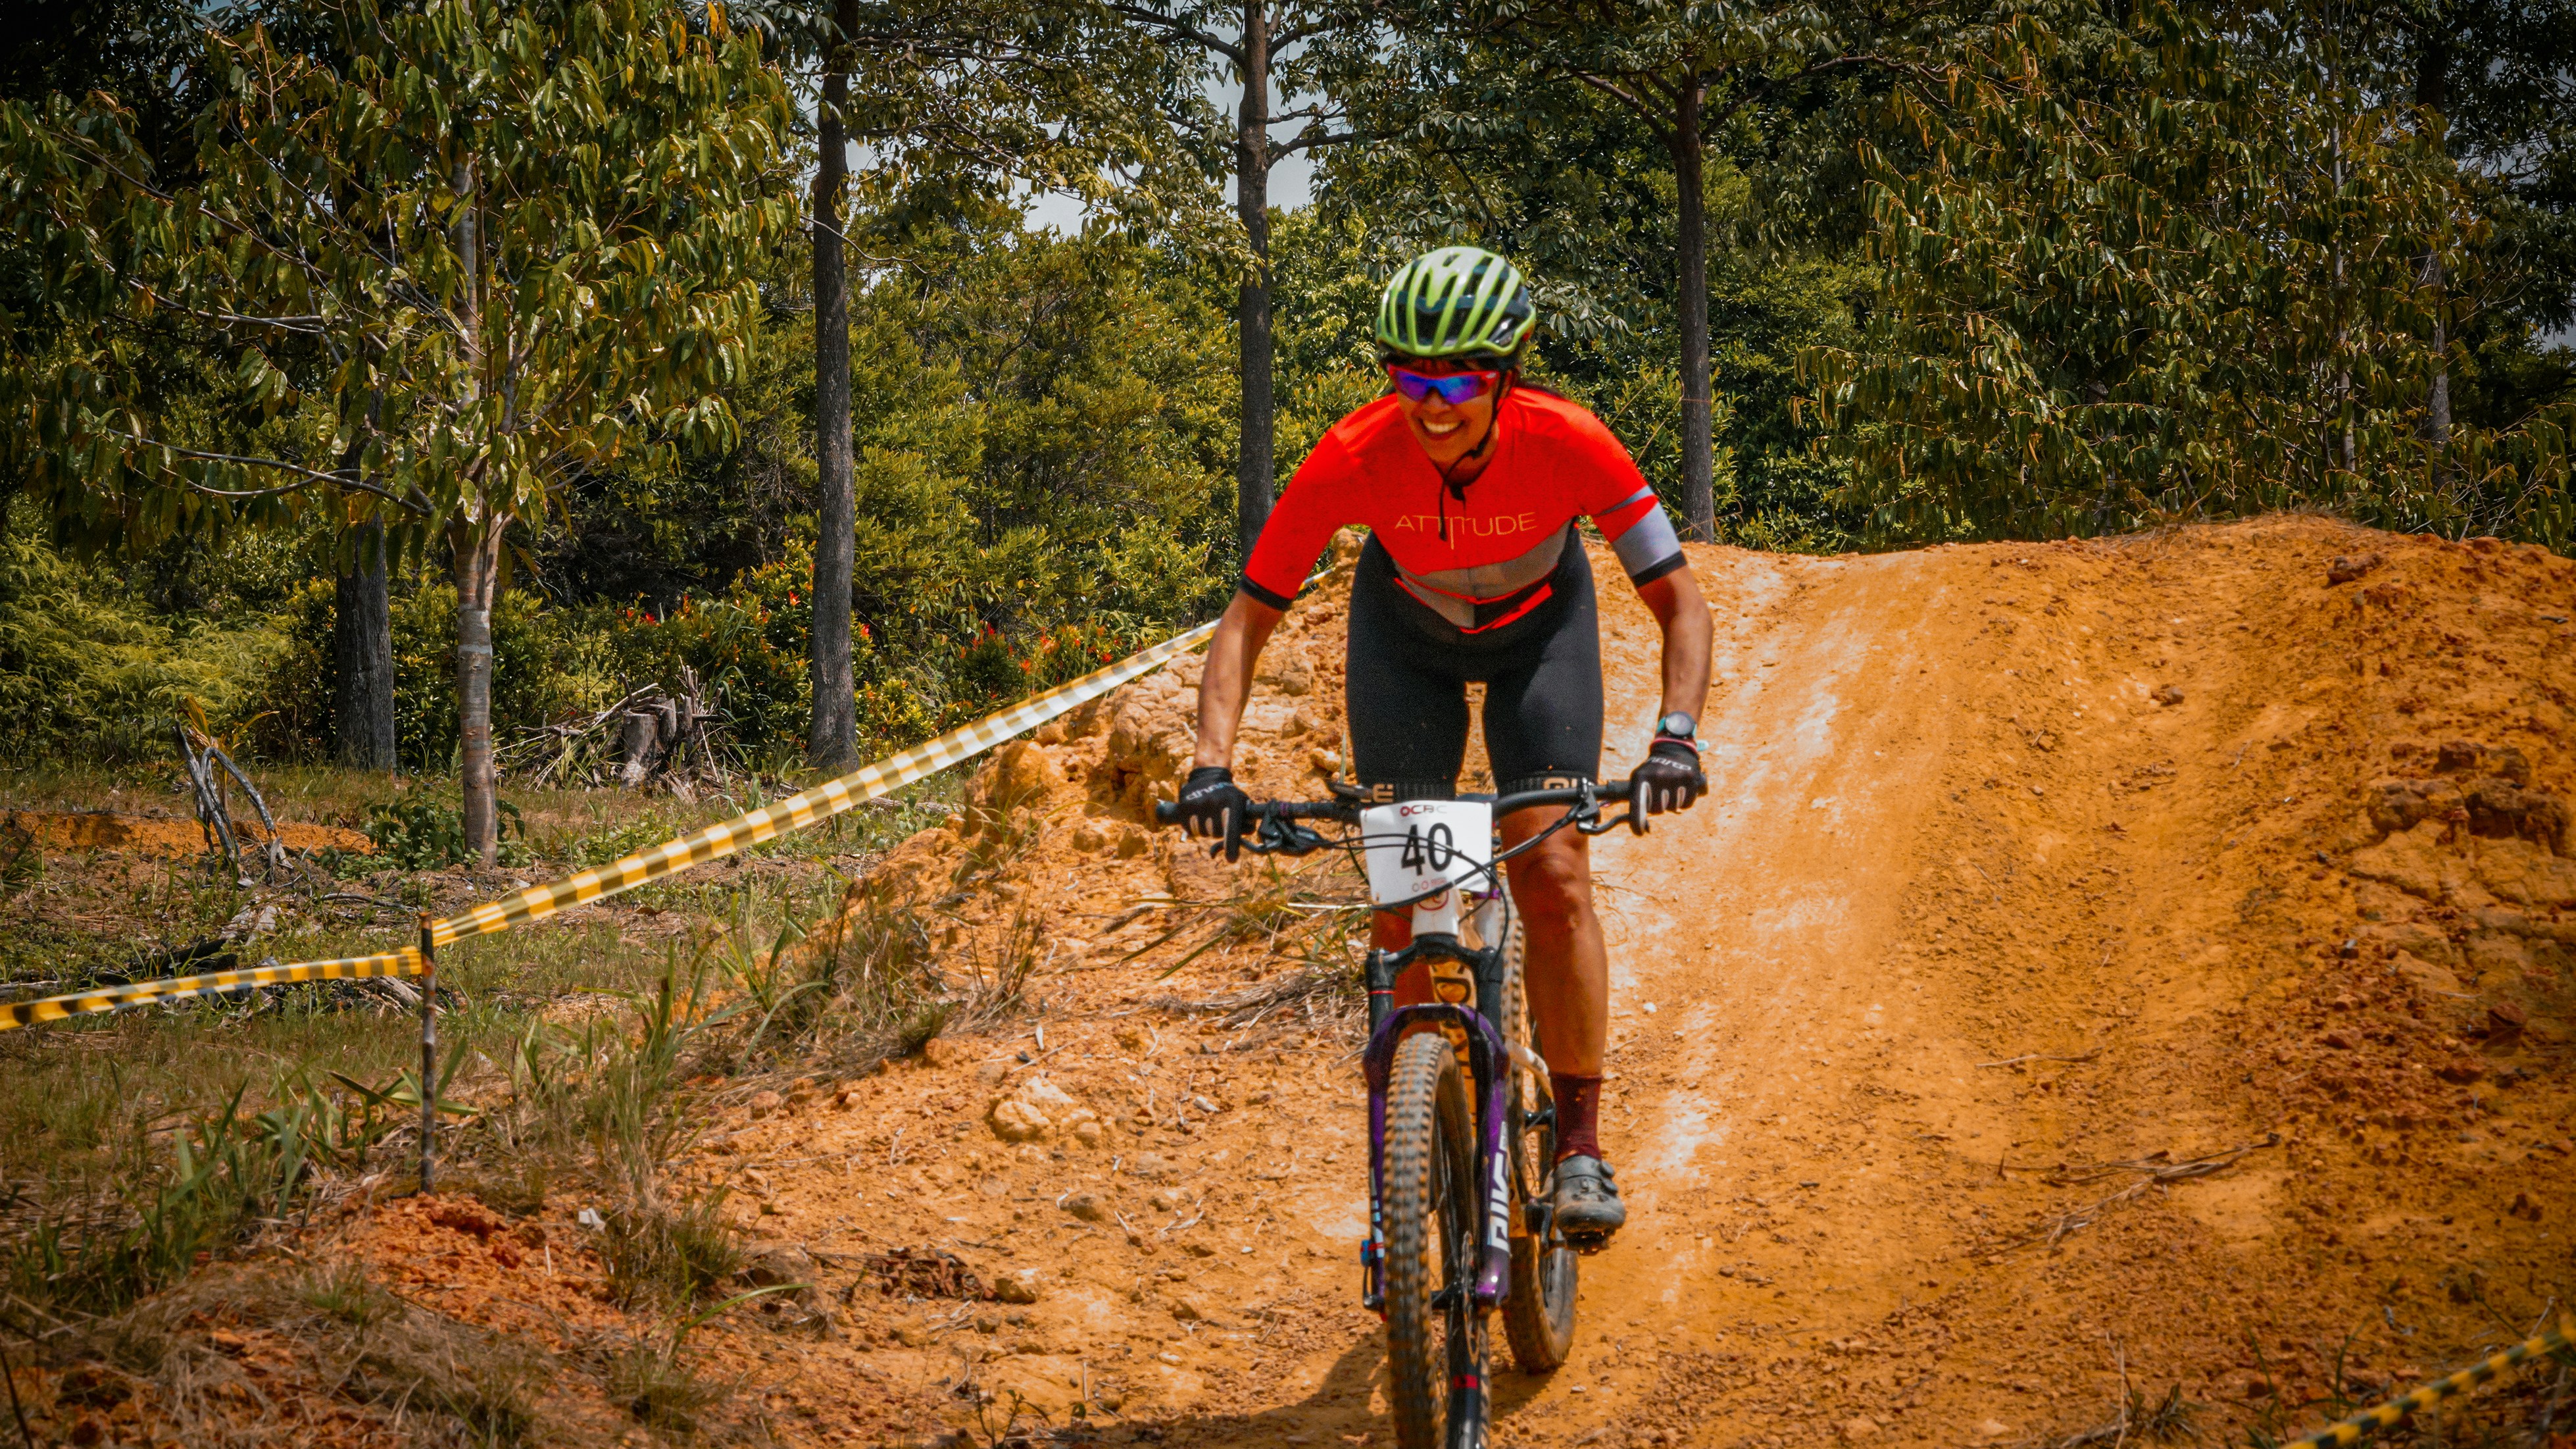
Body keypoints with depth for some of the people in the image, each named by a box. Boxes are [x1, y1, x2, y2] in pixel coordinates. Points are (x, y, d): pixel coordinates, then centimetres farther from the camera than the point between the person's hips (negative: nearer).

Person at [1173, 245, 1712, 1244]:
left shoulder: (1568, 446, -35)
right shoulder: (1355, 457, -34)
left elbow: (1680, 600, -28)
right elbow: (1249, 616, -26)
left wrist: (1675, 737, -44)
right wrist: (1213, 763, -40)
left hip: (1538, 626, -1)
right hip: (1408, 628, 1)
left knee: (1553, 876, -16)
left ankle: (1580, 1143, -5)